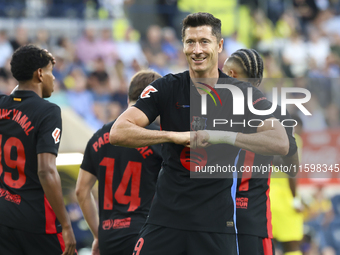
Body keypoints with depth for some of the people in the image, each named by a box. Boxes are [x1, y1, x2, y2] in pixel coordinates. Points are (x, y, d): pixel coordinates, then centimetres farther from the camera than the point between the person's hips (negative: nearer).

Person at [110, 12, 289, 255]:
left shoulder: (242, 93, -1)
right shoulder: (166, 88, 1)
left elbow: (281, 143, -12)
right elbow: (118, 133, -9)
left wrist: (224, 137, -22)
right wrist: (175, 136, -19)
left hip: (216, 221, 0)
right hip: (166, 215, 1)